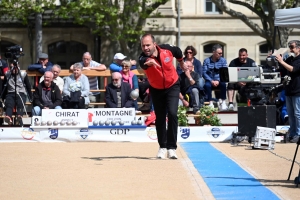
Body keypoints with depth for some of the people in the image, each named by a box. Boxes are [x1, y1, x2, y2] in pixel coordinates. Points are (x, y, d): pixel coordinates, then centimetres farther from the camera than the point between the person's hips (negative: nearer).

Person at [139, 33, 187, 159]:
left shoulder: (167, 49, -22)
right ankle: (162, 147, 27)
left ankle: (172, 147, -11)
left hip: (172, 87, -1)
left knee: (172, 114, -17)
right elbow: (142, 62, -54)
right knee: (160, 118, 8)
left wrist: (182, 63, 20)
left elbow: (178, 51, 3)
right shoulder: (144, 57, -28)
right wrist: (148, 62, -78)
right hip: (156, 90, 1)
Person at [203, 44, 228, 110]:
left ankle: (223, 102, -21)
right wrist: (211, 81, -20)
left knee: (223, 84, -33)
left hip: (219, 81, 1)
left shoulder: (223, 60, 5)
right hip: (210, 81, -1)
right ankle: (210, 103, -28)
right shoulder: (206, 61, 2)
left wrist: (218, 81, -20)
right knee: (207, 85, -34)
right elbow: (204, 73, -5)